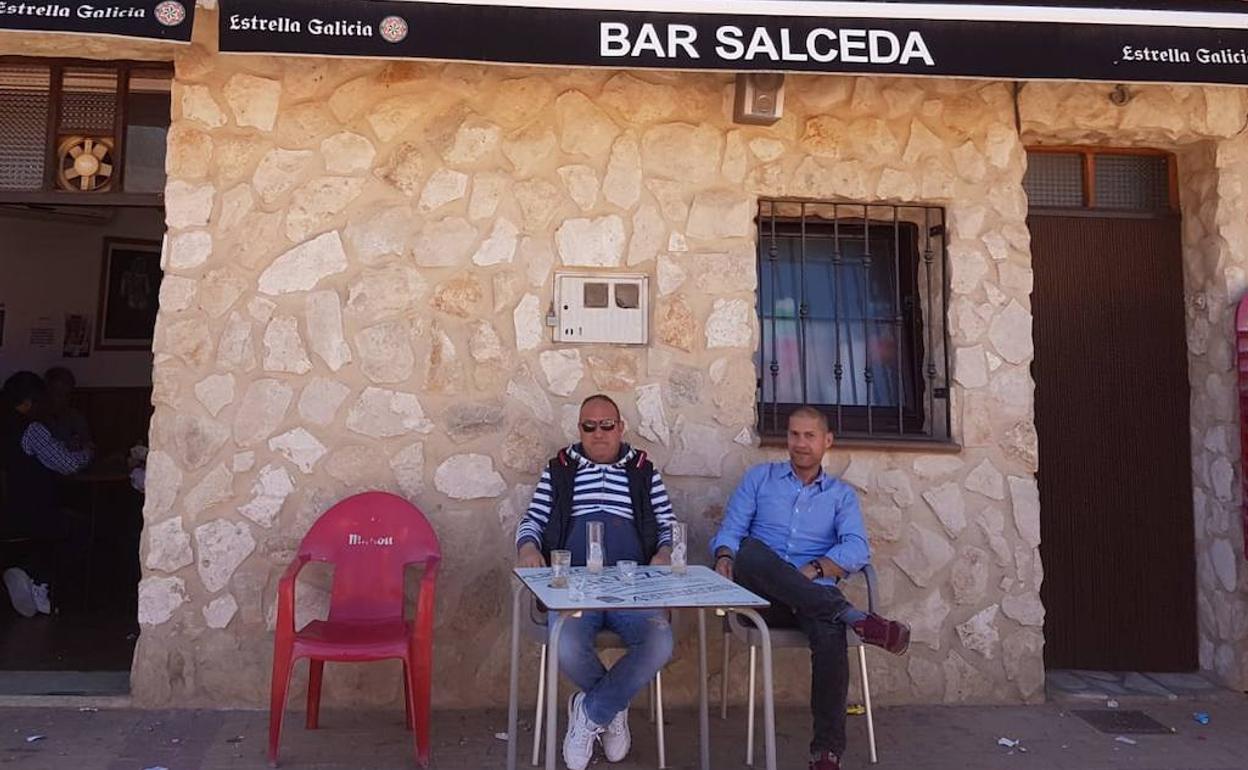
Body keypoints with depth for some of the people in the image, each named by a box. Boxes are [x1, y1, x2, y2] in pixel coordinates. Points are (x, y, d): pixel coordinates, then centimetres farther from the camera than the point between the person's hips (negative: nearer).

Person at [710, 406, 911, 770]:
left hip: (813, 596, 0)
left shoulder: (841, 494, 17)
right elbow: (730, 531, 10)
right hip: (761, 595, 0)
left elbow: (857, 549, 0)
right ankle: (852, 617, -36)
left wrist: (812, 570, -17)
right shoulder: (759, 477, 18)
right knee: (751, 551, -35)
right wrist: (724, 558, -14)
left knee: (830, 634, -36)